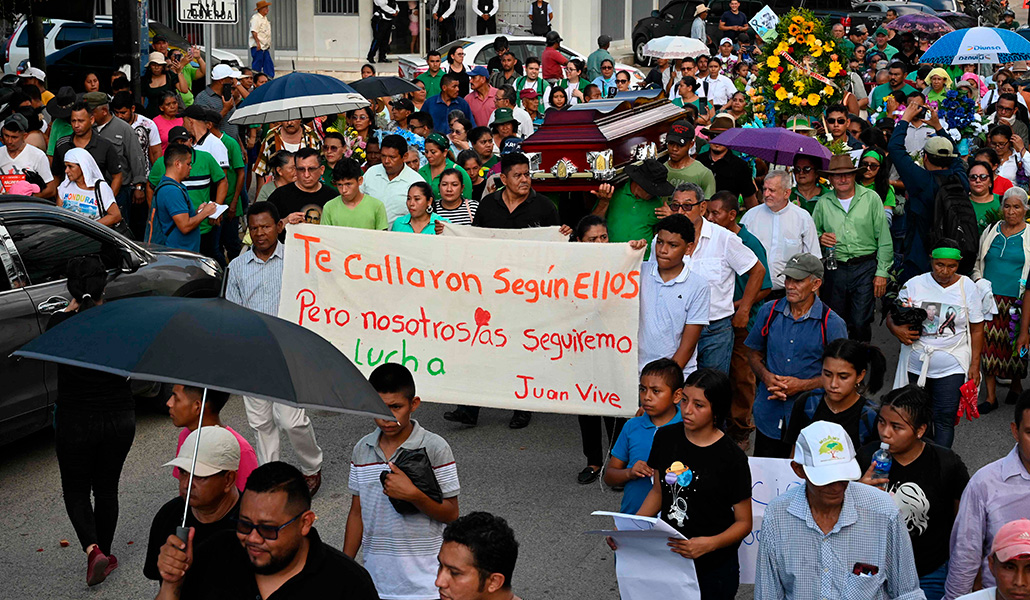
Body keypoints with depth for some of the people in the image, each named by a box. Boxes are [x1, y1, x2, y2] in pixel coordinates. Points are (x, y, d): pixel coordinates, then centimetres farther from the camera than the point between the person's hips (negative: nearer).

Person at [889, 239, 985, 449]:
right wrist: (896, 329, -18)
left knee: (944, 419, -5)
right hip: (916, 365, 2)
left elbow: (976, 329, 4)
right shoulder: (913, 285, -2)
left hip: (952, 368, -1)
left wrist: (975, 365, 0)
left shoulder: (967, 287, -1)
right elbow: (891, 317, 5)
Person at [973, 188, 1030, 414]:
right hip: (990, 299, 2)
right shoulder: (991, 232, 11)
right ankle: (990, 396, 4)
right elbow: (977, 261, 19)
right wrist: (979, 282, 0)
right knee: (988, 344, -2)